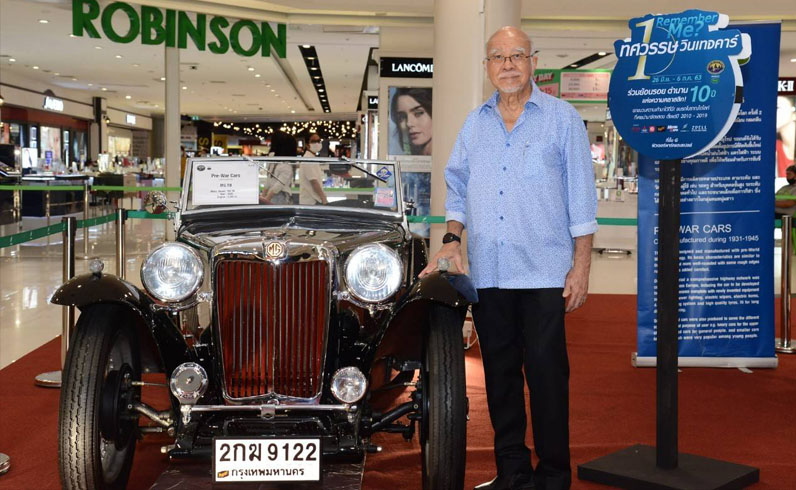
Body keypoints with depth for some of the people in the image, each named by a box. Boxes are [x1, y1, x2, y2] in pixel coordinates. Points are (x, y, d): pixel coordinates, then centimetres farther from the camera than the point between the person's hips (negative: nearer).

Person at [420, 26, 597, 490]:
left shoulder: (563, 118, 1)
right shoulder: (475, 124, 14)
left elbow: (582, 199, -1)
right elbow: (458, 188, 20)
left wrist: (581, 266, -6)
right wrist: (453, 239, 4)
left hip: (544, 273, -4)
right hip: (488, 273, 5)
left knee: (547, 373, -3)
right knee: (500, 373, 9)